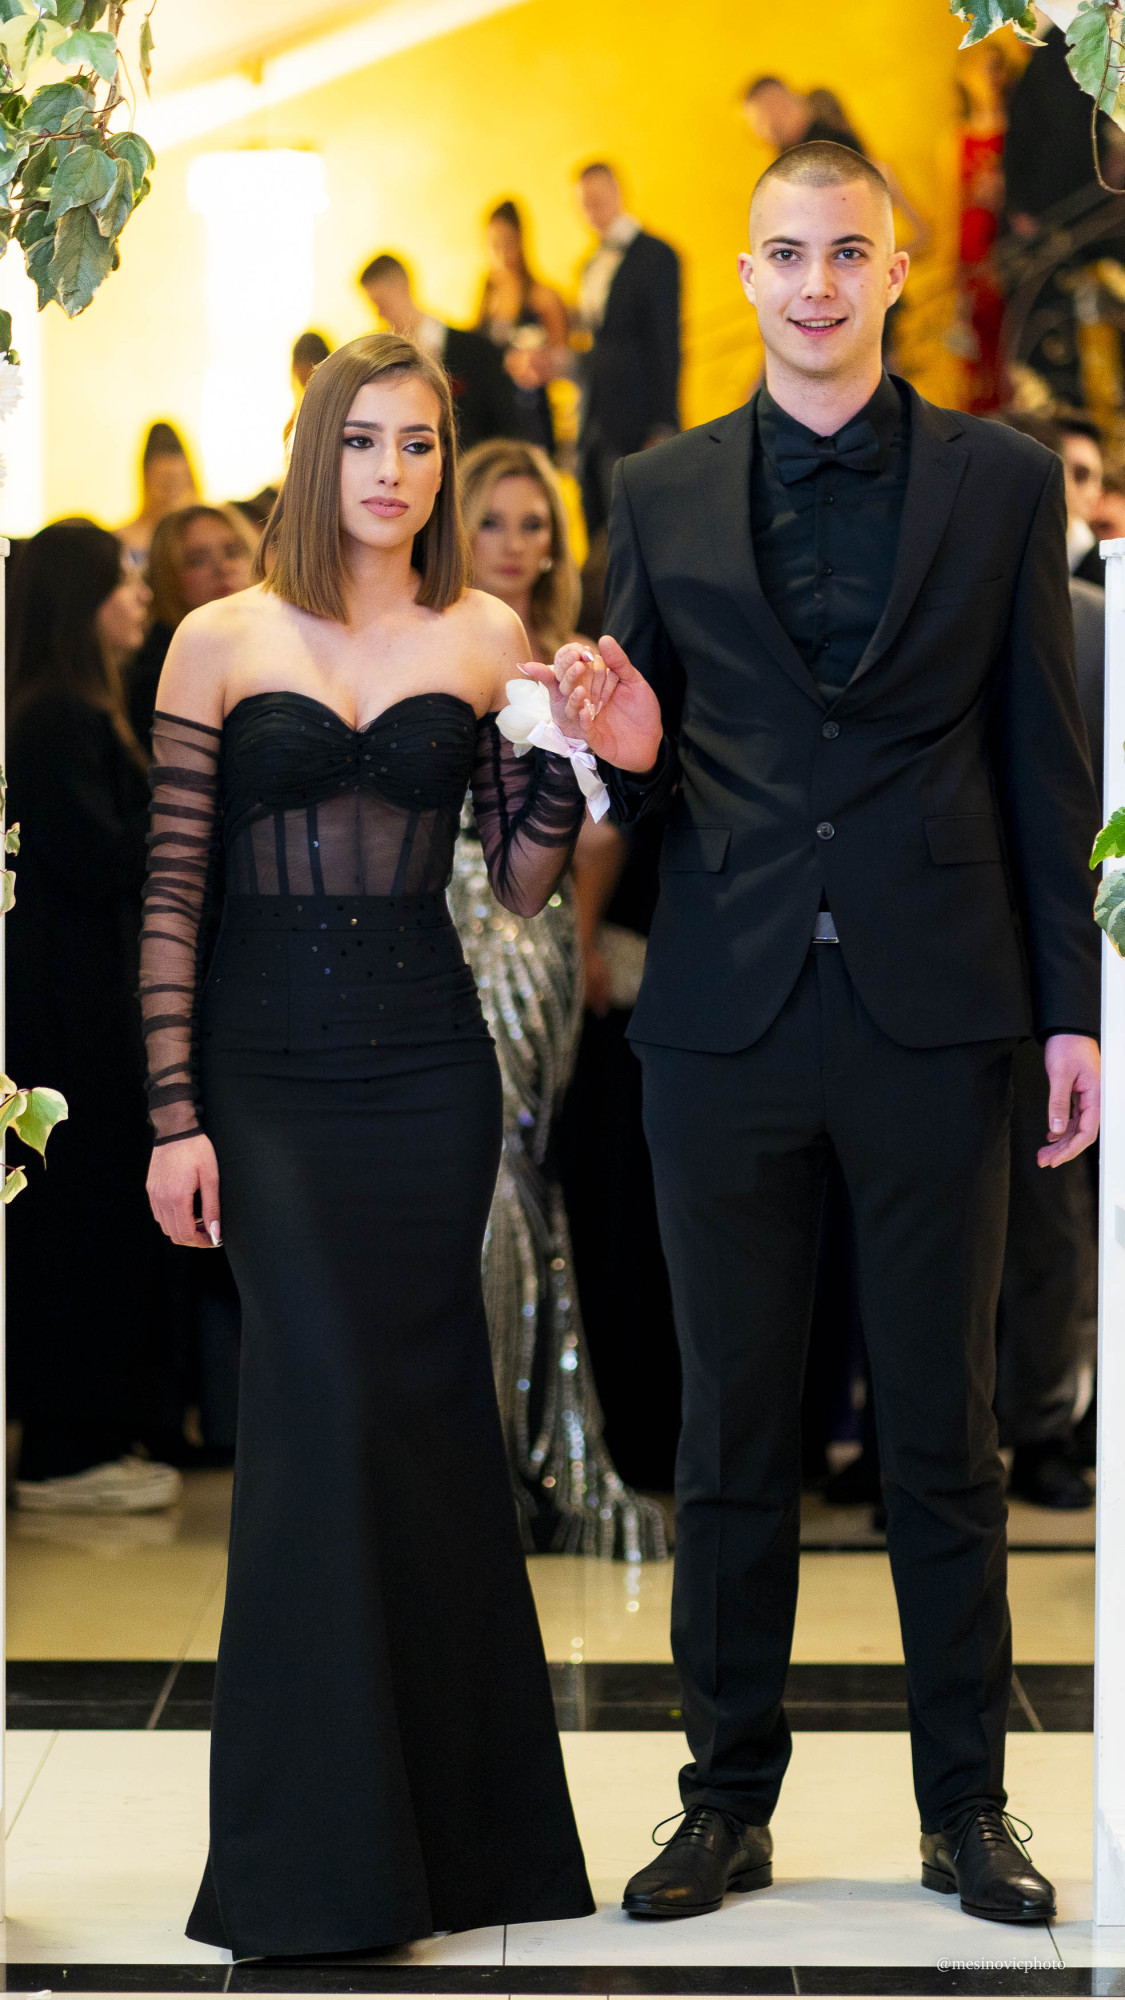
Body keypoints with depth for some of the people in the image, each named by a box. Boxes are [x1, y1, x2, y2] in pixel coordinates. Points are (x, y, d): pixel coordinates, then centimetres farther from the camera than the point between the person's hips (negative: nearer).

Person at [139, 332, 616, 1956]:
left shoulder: (485, 639, 7)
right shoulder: (222, 641, 2)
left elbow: (524, 888, 8)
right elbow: (170, 892, 1)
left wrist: (566, 754, -10)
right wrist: (173, 1116, -4)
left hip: (426, 1065, 2)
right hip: (267, 1065, -2)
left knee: (413, 1404, 2)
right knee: (326, 1401, -10)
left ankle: (447, 1810, 15)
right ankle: (319, 1857, -1)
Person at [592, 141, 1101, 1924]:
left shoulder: (1002, 482, 4)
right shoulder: (662, 493, 8)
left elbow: (1045, 757, 4)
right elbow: (645, 760, 13)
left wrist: (1072, 1007, 1)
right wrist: (630, 756, -11)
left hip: (932, 1012, -1)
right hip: (726, 1017, 1)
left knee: (943, 1426, 6)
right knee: (732, 1426, 7)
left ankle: (967, 1801, 16)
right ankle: (730, 1797, 18)